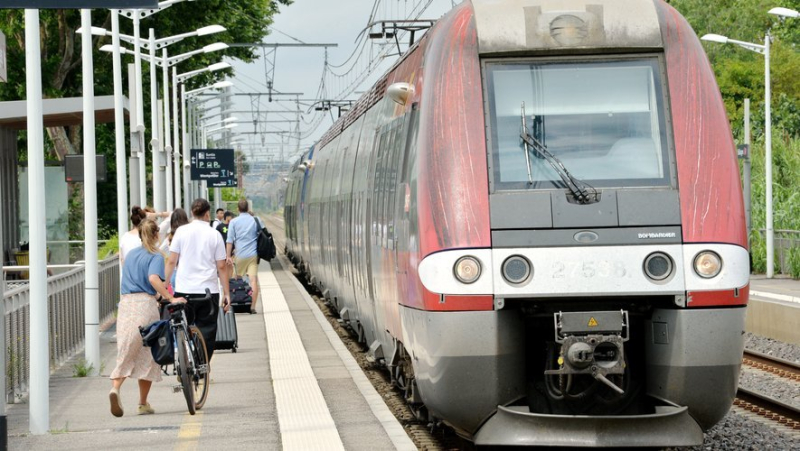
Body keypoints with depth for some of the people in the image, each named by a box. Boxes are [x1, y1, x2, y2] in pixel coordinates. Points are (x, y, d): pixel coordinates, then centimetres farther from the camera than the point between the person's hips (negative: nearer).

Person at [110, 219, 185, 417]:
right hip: (145, 304, -5)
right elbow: (153, 278, -20)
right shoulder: (155, 256, -2)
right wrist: (170, 298, -21)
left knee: (125, 352, 5)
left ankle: (115, 387, -22)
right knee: (147, 355, 5)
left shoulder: (131, 254, 18)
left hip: (125, 304, 5)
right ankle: (143, 404, 8)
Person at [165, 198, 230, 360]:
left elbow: (171, 262, 0)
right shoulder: (214, 235, 1)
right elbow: (221, 267, 2)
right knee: (206, 333, 4)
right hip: (209, 291, 0)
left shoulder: (181, 231, 1)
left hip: (184, 290, 0)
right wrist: (227, 293, 8)